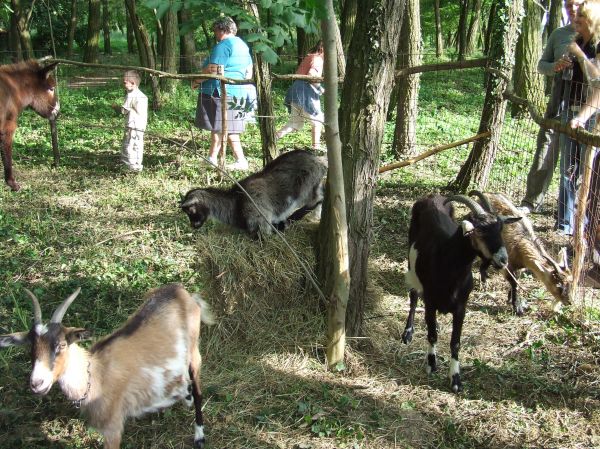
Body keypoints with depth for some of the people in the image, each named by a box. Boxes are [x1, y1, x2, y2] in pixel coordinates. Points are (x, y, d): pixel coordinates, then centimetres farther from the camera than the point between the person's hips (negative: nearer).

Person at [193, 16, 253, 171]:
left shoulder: (223, 45, -13)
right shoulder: (243, 45, 16)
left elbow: (212, 70, -21)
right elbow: (249, 72, 20)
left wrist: (196, 81, -9)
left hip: (222, 93, -9)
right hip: (238, 92, 9)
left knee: (226, 129, -4)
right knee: (218, 127, 15)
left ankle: (241, 161, -2)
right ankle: (212, 158, 20)